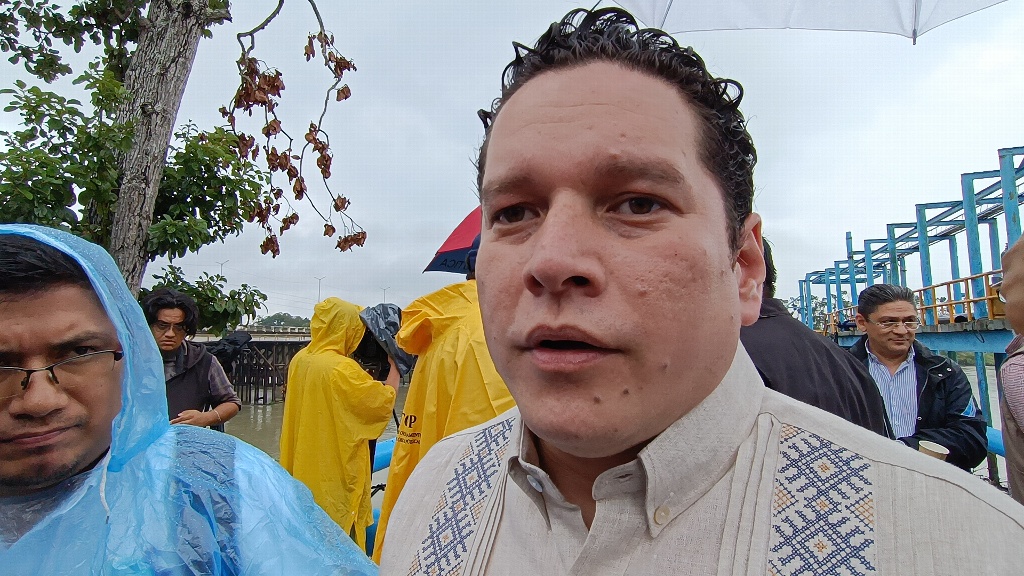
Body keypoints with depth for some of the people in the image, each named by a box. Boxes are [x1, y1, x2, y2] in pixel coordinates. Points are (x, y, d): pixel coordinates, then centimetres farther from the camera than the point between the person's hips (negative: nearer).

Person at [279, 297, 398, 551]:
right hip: (335, 473, -8)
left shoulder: (300, 360, 2)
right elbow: (385, 400, -15)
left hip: (303, 468, 8)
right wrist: (394, 365, -2)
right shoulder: (342, 368, -23)